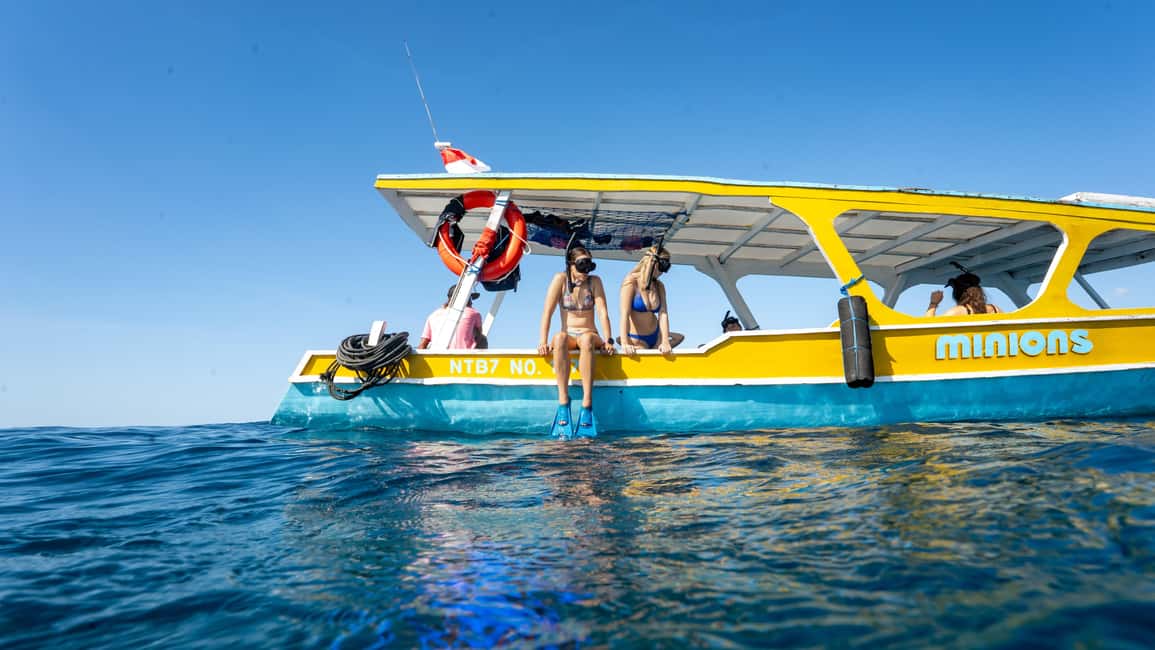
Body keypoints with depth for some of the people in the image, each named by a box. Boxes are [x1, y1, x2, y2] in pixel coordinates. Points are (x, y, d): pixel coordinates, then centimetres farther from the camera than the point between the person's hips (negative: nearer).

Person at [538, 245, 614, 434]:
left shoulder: (595, 281, 2)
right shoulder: (560, 279, 0)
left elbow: (603, 312, -6)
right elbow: (548, 311, -7)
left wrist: (608, 340, -18)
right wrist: (543, 341, -18)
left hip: (589, 335, 0)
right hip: (568, 336, 0)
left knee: (586, 339, -38)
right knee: (560, 337, -37)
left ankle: (587, 404, -43)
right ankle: (563, 402, -39)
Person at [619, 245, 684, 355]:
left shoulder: (659, 286, 2)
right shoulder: (632, 281, -15)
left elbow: (663, 314, -9)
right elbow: (625, 314, -22)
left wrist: (665, 342, -21)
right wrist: (624, 343, -31)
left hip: (655, 336, 6)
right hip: (636, 339, -6)